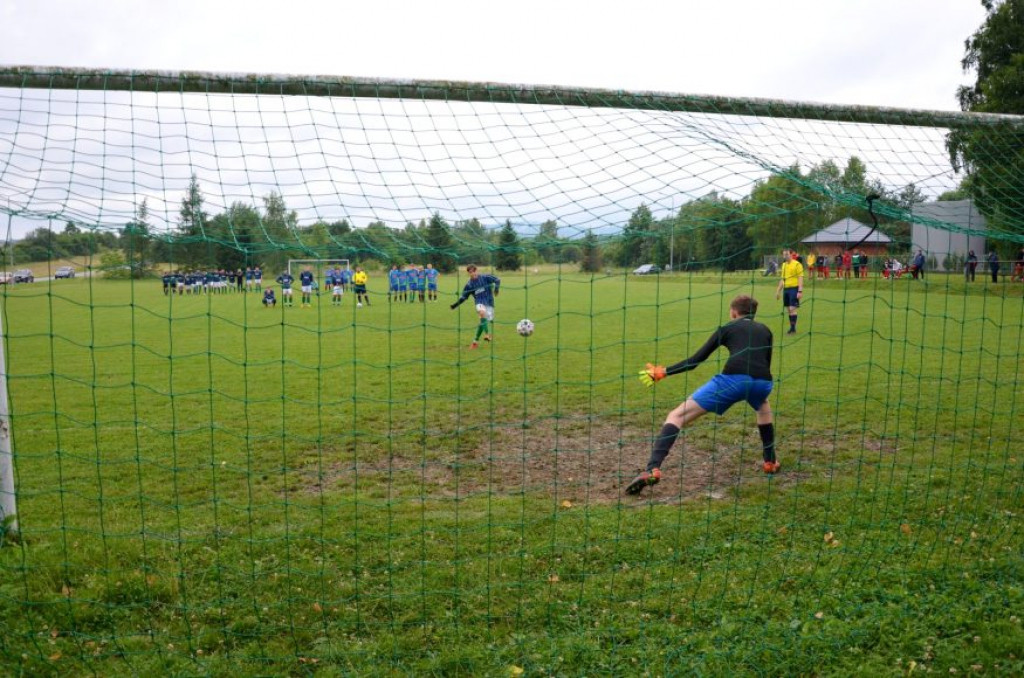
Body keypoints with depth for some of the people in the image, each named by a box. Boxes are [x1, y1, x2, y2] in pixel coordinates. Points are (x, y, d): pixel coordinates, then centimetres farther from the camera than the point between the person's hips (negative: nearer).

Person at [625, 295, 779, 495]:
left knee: (676, 416, 0)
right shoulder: (765, 330, 31)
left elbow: (695, 360, 15)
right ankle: (770, 461, 45)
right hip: (762, 382, 4)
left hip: (733, 379, -4)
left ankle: (652, 469, -20)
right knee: (763, 407, 44)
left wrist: (662, 372, 23)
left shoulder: (728, 327, 22)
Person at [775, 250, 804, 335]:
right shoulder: (784, 265, 14)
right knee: (788, 309, 7)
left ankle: (793, 328, -4)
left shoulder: (797, 264, -6)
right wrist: (778, 291, 19)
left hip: (794, 289, -6)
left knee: (792, 309, -9)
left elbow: (800, 278, -9)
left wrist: (800, 291, -16)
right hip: (786, 289, 6)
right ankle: (791, 328, 14)